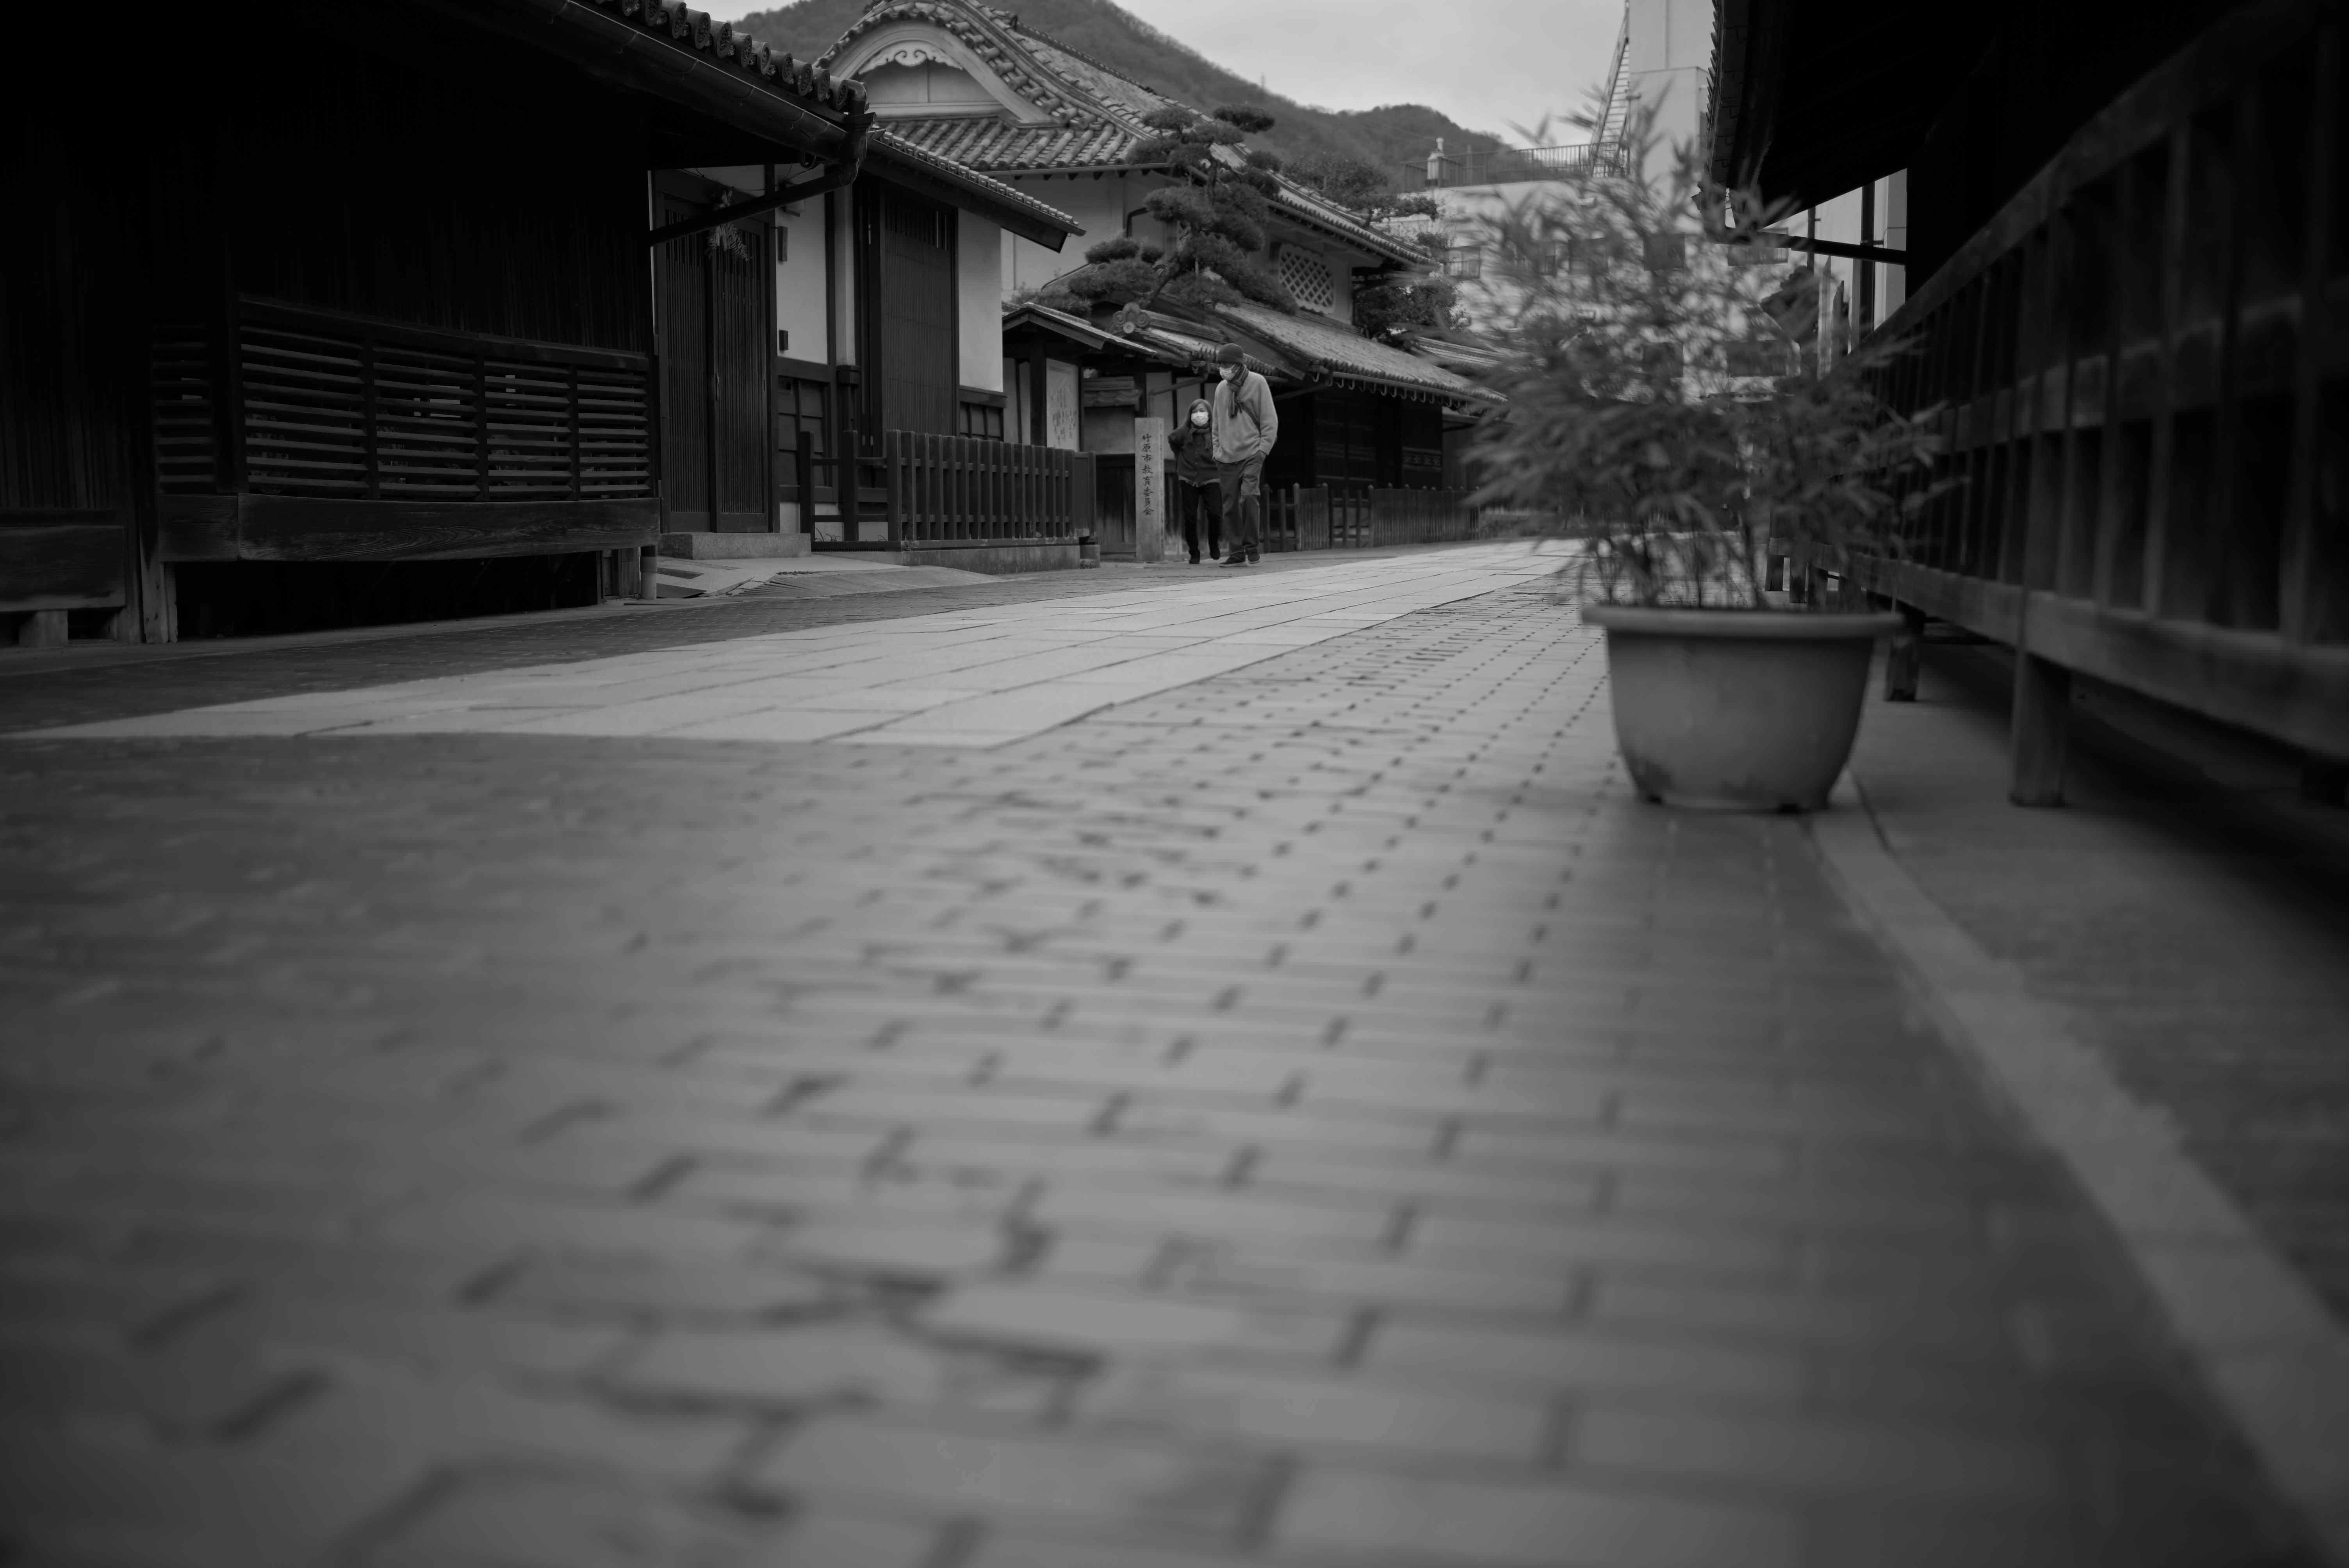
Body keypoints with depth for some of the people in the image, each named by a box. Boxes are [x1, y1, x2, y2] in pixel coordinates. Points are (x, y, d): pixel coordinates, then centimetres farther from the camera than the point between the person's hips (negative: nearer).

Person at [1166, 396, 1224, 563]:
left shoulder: (1216, 432, -8)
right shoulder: (1184, 433, -2)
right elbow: (1172, 441, 19)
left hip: (1211, 479, -1)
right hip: (1189, 479, 2)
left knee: (1215, 513, -12)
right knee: (1190, 517, 0)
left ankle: (1214, 544, 15)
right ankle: (1194, 553, 12)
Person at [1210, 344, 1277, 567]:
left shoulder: (1257, 383, -1)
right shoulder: (1221, 389, 12)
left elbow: (1270, 421, -2)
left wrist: (1263, 449, -10)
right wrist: (1217, 450, 11)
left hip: (1252, 454, -5)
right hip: (1228, 457, 5)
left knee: (1249, 496, -21)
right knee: (1230, 506, 1)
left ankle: (1253, 547, -9)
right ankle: (1238, 552, 9)